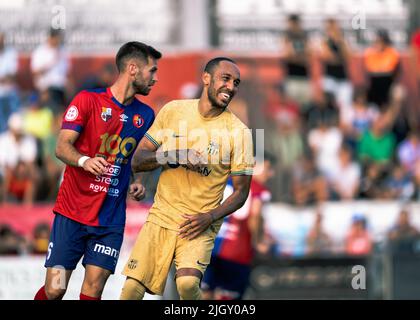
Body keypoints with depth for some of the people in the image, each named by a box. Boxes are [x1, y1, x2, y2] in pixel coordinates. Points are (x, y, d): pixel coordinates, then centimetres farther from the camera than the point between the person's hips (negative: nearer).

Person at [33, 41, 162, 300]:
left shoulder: (145, 115, 12)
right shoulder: (88, 100, -3)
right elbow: (62, 147, -8)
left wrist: (136, 184, 3)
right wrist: (85, 161, -28)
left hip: (111, 220, 3)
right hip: (72, 211, -3)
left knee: (93, 292, -8)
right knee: (54, 290, -6)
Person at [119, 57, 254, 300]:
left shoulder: (238, 132, -4)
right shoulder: (174, 111, 2)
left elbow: (241, 192, 1)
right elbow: (137, 161, 4)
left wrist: (209, 217, -16)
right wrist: (172, 157, -15)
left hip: (199, 225, -2)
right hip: (161, 217, 2)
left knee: (188, 283, -28)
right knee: (132, 289, -8)